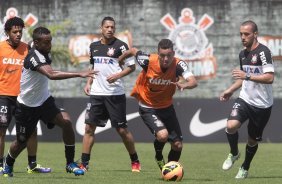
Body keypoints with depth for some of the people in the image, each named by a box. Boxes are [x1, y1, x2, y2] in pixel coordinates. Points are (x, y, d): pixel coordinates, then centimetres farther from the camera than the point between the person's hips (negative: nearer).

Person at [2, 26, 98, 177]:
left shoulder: (44, 54, -1)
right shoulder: (33, 57, -29)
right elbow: (51, 75, -46)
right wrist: (80, 74, -51)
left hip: (44, 101, 6)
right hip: (27, 106, -6)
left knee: (66, 121, -20)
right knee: (21, 142, 8)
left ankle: (70, 163, -11)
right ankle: (8, 166, 40)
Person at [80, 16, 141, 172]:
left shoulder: (120, 45, -4)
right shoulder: (94, 46, 12)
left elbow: (131, 66, -5)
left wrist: (117, 75, -19)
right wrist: (88, 83, 12)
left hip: (115, 94, -5)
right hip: (96, 93, 5)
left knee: (121, 129, -1)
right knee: (89, 127, -1)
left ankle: (135, 162, 15)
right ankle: (84, 163, 3)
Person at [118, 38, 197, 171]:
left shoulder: (178, 64, -22)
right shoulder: (148, 61, -25)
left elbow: (193, 82, -36)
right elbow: (132, 51, -4)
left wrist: (185, 84, -59)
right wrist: (119, 60, 14)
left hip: (167, 107, 3)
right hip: (147, 108, -3)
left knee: (177, 145, 3)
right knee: (162, 135, -27)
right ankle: (159, 157, 7)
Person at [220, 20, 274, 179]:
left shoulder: (263, 52, -15)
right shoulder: (243, 54, 9)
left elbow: (270, 78, -23)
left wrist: (247, 76, -28)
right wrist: (230, 90, 15)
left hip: (262, 104, -5)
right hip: (245, 100, 5)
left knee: (253, 140, 9)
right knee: (231, 126, -22)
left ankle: (245, 169, 34)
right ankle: (234, 153, 6)